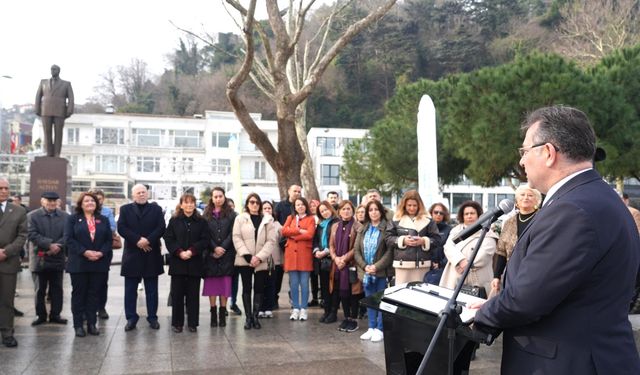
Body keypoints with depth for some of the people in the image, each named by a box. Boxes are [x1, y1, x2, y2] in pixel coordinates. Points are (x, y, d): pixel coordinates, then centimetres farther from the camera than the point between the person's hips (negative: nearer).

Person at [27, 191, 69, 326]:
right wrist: (50, 244, -19)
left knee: (57, 289, 8)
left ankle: (55, 315, 17)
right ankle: (41, 315, 16)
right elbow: (32, 234, -10)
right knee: (40, 289, 7)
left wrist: (58, 245, -18)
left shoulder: (65, 216, 6)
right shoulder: (33, 216, 1)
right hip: (40, 258, -2)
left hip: (58, 258, 2)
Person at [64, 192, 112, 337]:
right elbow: (69, 239, -6)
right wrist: (84, 252, -17)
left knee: (94, 294, 6)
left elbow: (109, 239, 5)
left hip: (99, 264, 2)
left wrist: (101, 252, -12)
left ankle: (92, 324, 13)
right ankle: (78, 325, 10)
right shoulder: (73, 219, 4)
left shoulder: (103, 220, 12)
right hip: (79, 264, -2)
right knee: (79, 294, 4)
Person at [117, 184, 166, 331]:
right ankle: (131, 318, 13)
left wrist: (148, 240, -17)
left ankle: (153, 317, 14)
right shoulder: (125, 209, 8)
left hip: (151, 255, 0)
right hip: (132, 255, 0)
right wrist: (137, 240, -16)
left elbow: (161, 228, -3)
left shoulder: (156, 209, 9)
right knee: (130, 290, 5)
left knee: (152, 290, 6)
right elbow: (121, 228, -5)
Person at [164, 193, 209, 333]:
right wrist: (179, 252, -13)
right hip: (177, 262, 0)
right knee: (177, 293, 3)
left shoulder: (201, 222, 6)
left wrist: (192, 251, -13)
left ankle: (192, 322, 13)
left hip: (195, 262, 0)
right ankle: (177, 322, 12)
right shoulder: (174, 221, 5)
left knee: (193, 294, 4)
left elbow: (205, 240, -1)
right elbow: (168, 239, 0)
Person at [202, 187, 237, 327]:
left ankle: (222, 314, 6)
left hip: (226, 254, -1)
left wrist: (222, 248, -12)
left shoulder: (231, 214, 5)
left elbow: (232, 234, -2)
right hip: (210, 254, 1)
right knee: (211, 284, 0)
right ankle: (213, 315, 6)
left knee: (225, 283, -1)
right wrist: (214, 248, -11)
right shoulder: (207, 215, 8)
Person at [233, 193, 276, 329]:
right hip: (245, 260, -1)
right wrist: (247, 256, -13)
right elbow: (237, 238, -3)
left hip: (261, 261, 1)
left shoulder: (267, 220, 6)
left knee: (259, 288, 2)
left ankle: (255, 316, 10)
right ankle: (248, 317, 8)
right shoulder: (240, 218, 4)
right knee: (247, 288, 3)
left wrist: (259, 257, -11)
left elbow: (271, 241, 0)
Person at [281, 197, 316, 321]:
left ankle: (303, 309, 7)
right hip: (291, 253, 3)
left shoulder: (310, 219, 5)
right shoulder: (290, 218, 16)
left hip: (304, 254, -3)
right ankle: (295, 309, 11)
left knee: (304, 283, 0)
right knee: (293, 283, 4)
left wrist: (293, 236, -5)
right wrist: (299, 230, -11)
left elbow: (309, 234, -11)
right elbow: (284, 231, -1)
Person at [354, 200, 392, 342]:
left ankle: (379, 329, 8)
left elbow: (390, 251, -12)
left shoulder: (387, 228, -5)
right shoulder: (362, 230, 12)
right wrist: (365, 266, -8)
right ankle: (371, 328, 18)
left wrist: (376, 266, -17)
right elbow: (356, 251, 7)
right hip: (366, 271, 5)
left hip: (381, 271, -5)